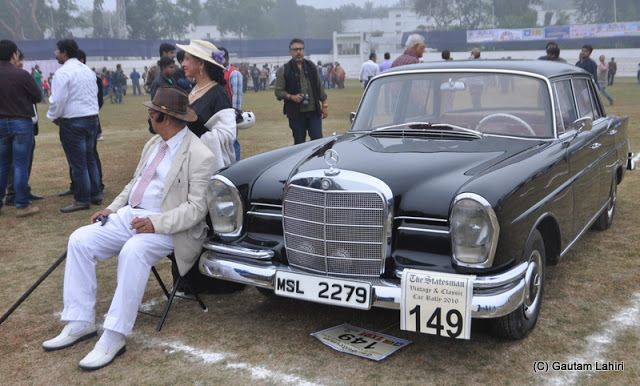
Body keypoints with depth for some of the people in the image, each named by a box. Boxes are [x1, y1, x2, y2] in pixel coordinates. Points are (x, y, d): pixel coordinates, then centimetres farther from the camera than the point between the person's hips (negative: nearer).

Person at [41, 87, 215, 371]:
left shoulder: (199, 156, -12)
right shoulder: (153, 144, 14)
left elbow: (196, 208, -17)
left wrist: (156, 224, -26)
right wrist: (111, 208, 7)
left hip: (165, 227, -8)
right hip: (129, 216, 8)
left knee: (133, 252, -37)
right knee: (80, 240, -11)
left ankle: (113, 339, -27)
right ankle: (80, 324, -4)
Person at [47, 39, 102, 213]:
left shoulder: (63, 72, -14)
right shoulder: (88, 70, 10)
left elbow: (58, 99, -17)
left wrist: (54, 116, 1)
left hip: (73, 122, -8)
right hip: (92, 118, 8)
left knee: (77, 163, -1)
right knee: (90, 158, 17)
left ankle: (82, 200, 5)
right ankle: (95, 194, 22)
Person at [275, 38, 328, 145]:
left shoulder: (311, 66, 11)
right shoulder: (284, 70, 0)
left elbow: (319, 86, 14)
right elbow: (278, 91, -2)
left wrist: (324, 105, 10)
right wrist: (291, 97, -18)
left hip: (314, 111, 2)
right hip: (296, 113, -2)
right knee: (299, 143, 5)